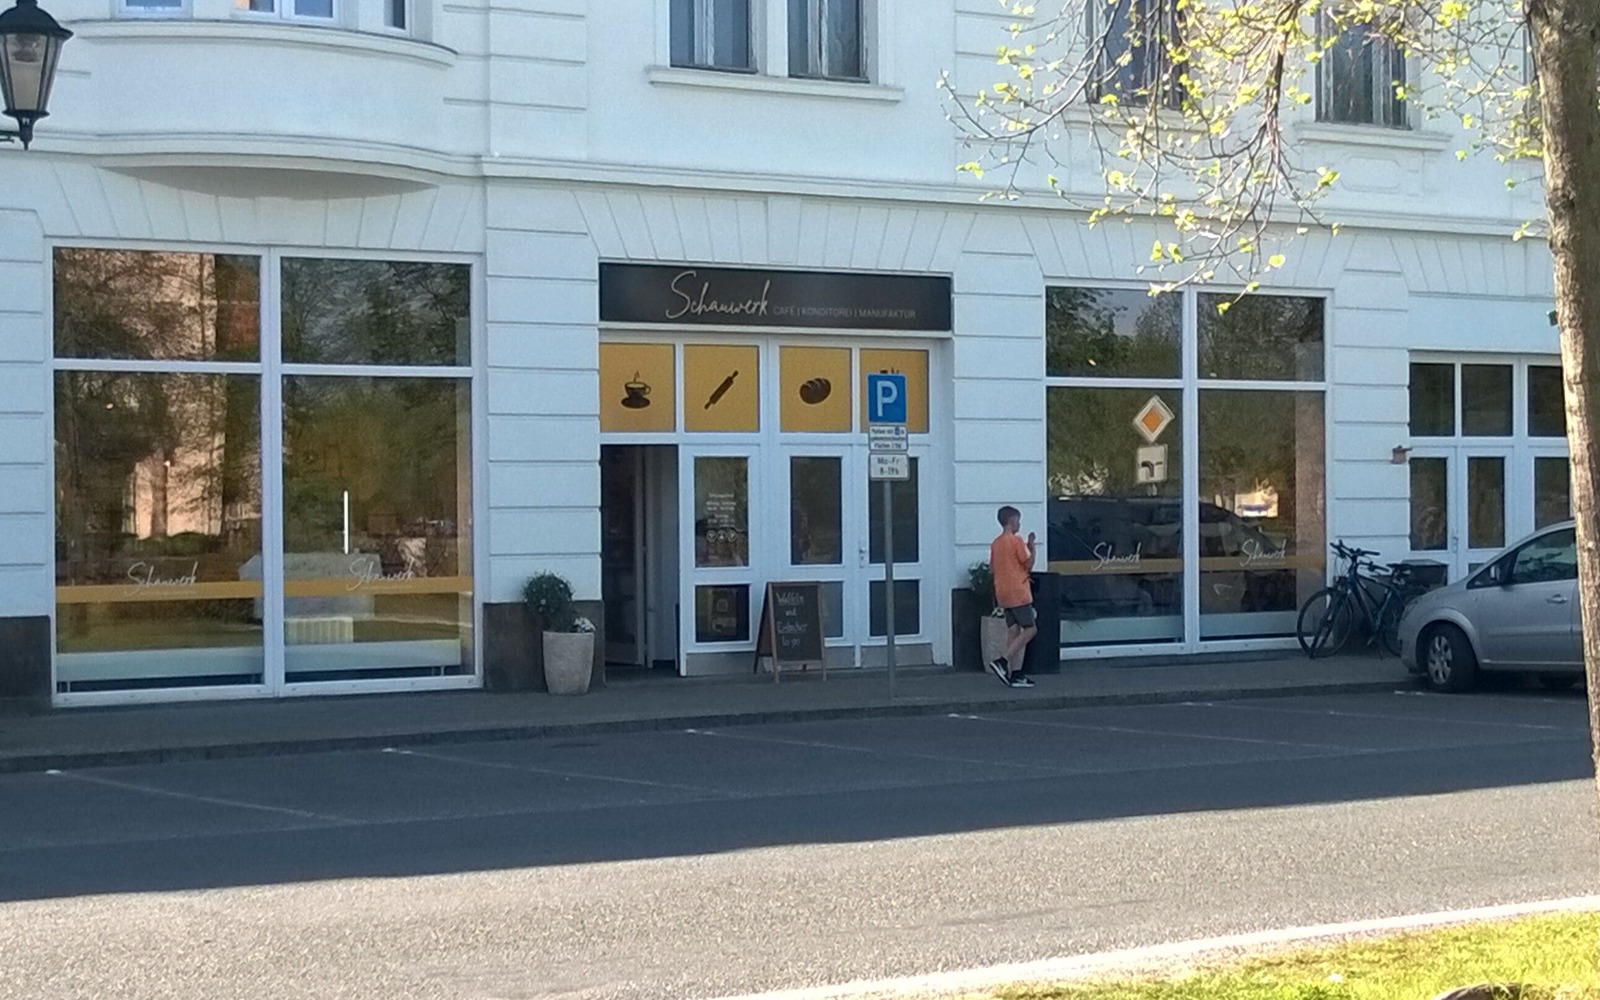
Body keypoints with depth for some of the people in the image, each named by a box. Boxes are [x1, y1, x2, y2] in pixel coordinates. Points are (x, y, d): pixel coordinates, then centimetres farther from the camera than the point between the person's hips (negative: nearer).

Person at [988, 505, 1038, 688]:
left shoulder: (995, 543, 12)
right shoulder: (1016, 540, -11)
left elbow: (992, 570, 16)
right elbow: (1028, 565, -9)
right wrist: (1032, 548, 4)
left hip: (1003, 594, 8)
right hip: (1018, 593, -8)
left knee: (1013, 631, 7)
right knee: (1030, 629, -3)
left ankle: (1015, 674, 4)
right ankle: (1002, 662, -13)